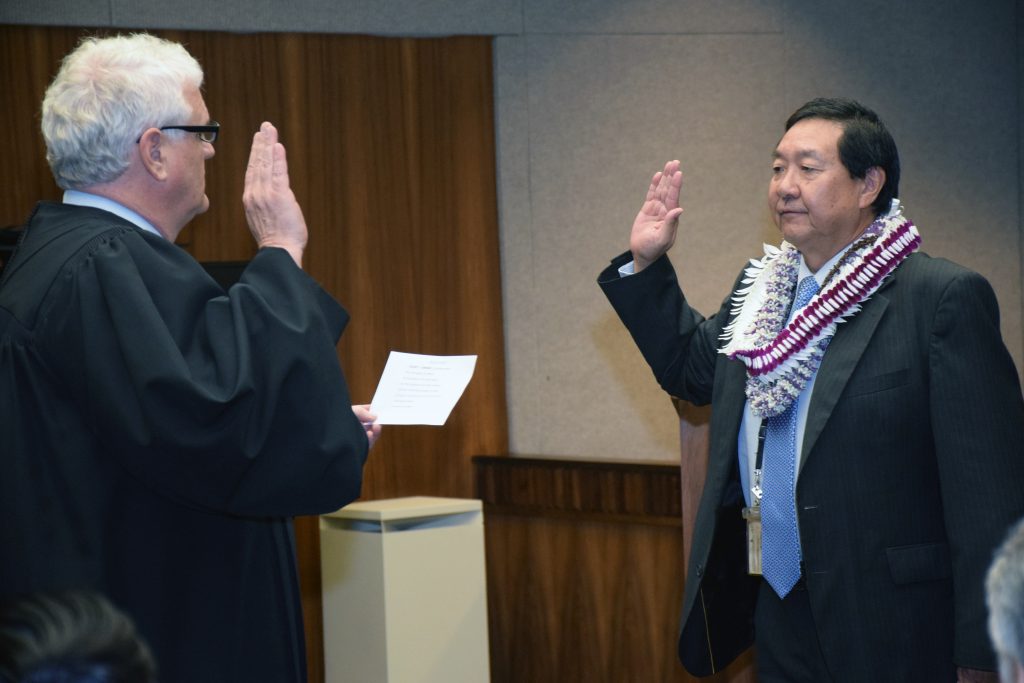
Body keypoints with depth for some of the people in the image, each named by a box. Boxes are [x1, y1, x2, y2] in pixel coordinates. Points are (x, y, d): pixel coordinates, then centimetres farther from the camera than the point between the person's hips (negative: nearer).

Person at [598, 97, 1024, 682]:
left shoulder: (945, 298, -12)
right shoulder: (760, 289, 11)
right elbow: (691, 367, 30)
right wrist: (646, 264, 17)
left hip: (887, 631, -7)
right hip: (776, 610, 7)